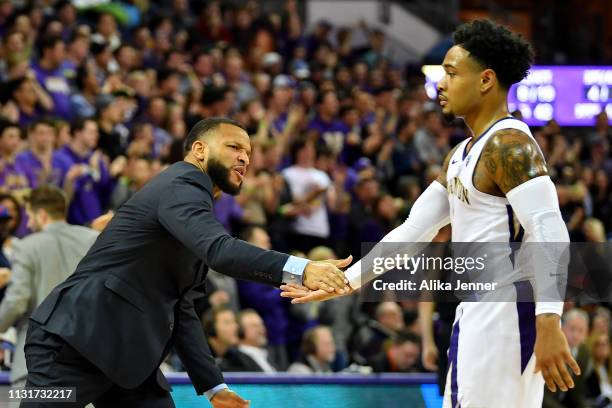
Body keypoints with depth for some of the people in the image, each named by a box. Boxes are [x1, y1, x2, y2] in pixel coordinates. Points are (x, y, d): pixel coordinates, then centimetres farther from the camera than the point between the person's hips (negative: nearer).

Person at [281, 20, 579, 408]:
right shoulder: (461, 156, 18)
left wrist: (549, 325, -31)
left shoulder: (509, 143, -14)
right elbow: (412, 233, 22)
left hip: (506, 313, -10)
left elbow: (549, 234, -23)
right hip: (476, 314, 10)